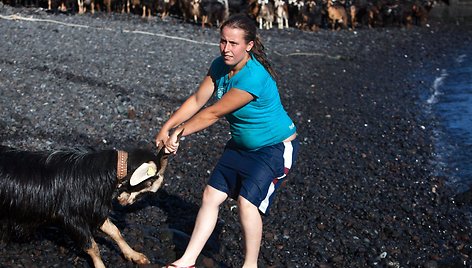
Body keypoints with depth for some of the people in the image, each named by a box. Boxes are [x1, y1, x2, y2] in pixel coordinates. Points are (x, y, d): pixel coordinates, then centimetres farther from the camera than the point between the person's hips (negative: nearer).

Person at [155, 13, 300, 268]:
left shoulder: (253, 78, -34)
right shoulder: (220, 65, -8)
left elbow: (214, 113, -28)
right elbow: (196, 100, -4)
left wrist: (178, 132, -18)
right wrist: (166, 127, -12)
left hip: (276, 147, -8)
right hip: (242, 145, 8)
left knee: (247, 201, -19)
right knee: (211, 194, 3)